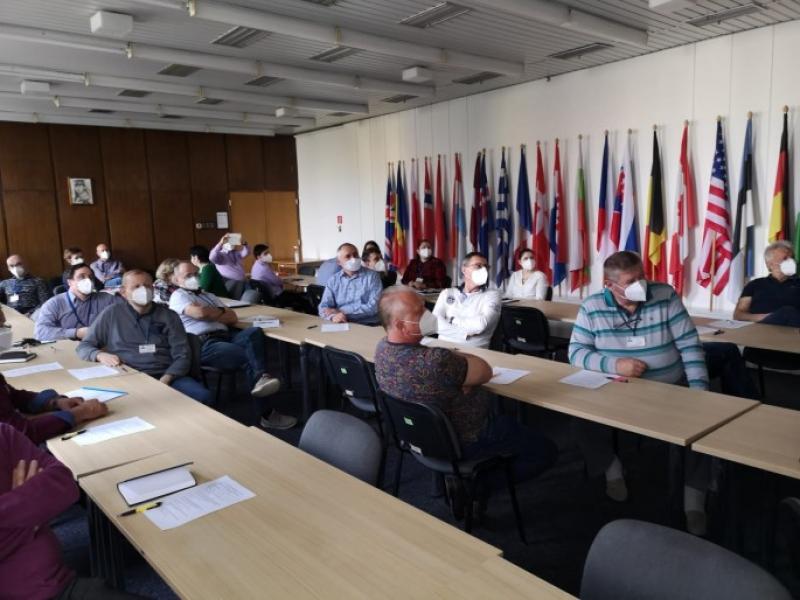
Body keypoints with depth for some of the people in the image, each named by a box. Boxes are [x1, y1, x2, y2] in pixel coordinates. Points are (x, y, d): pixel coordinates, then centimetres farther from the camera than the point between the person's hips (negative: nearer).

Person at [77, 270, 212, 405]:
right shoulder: (112, 314, 11)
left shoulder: (169, 316, 11)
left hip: (166, 376, 1)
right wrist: (100, 355, -7)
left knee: (202, 396, -28)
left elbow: (182, 355, 5)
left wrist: (166, 379, -14)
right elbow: (83, 347, 17)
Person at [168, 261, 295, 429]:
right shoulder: (178, 296, 10)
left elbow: (233, 318, 18)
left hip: (225, 338, 6)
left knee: (255, 332, -25)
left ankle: (261, 378, -46)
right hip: (204, 345, -6)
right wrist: (220, 312, 9)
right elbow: (199, 313, -11)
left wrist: (209, 314, 3)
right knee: (249, 356, -26)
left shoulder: (209, 296, 31)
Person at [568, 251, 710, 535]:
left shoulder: (666, 297, -7)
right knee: (584, 421, -22)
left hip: (671, 391, 1)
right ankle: (611, 468, 10)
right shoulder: (592, 308, -8)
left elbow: (690, 346, -7)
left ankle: (694, 499, -1)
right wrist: (614, 364, -25)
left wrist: (699, 391, -16)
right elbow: (576, 352, -9)